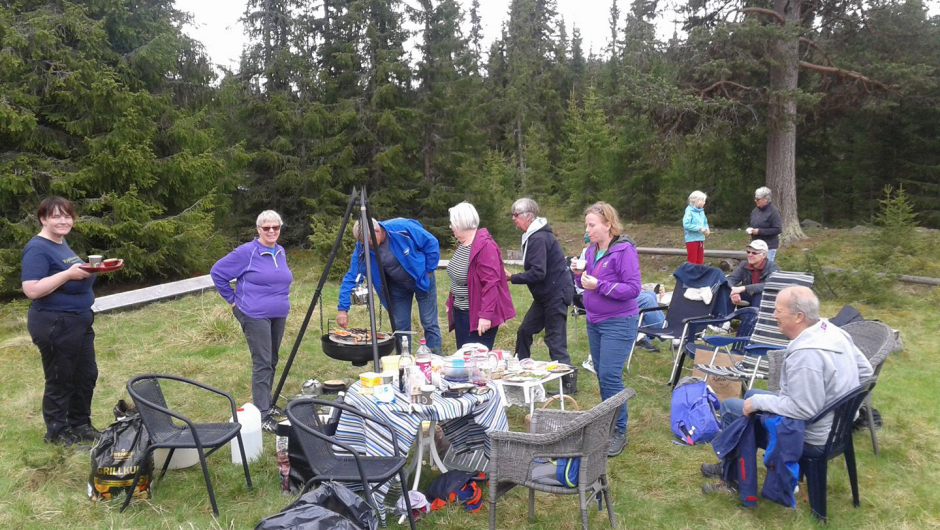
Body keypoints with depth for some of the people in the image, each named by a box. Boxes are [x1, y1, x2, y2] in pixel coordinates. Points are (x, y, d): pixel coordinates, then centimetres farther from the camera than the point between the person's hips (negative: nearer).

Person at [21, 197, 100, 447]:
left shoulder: (62, 244, 11)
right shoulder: (38, 249, -16)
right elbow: (32, 290, -24)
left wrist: (87, 270, 4)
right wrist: (68, 274, -28)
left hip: (79, 321, 9)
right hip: (54, 325, -9)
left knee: (87, 375, 16)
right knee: (60, 380, 4)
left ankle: (80, 425, 31)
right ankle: (57, 433, 20)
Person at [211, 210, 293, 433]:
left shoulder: (281, 252, 10)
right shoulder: (246, 252, -11)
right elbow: (217, 272, -6)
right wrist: (233, 299, -4)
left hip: (279, 315, 7)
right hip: (255, 316, -7)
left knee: (271, 362, 14)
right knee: (262, 364, -9)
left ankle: (266, 404, 27)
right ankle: (262, 415, -4)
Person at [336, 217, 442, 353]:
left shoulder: (403, 228, -30)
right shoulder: (361, 249, -19)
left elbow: (432, 244, -18)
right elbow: (351, 277, -17)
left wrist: (428, 270, -13)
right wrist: (342, 309, -23)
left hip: (422, 280, -3)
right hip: (397, 286, 3)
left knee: (429, 323, -1)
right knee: (400, 327, 4)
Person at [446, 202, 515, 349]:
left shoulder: (485, 246, -21)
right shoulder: (462, 243, 8)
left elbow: (491, 283, -25)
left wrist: (486, 314, -28)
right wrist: (450, 302, 18)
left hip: (477, 315, -9)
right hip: (460, 312, 9)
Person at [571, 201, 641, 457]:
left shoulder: (624, 250, -14)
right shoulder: (592, 250, 8)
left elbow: (633, 289, -19)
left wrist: (599, 285, -25)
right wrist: (580, 275, -6)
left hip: (618, 323, -8)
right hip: (594, 321, 8)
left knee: (610, 375, -9)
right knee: (602, 374, 14)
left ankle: (619, 431, 4)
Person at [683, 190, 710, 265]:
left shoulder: (701, 211, 6)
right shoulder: (689, 211, -17)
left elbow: (705, 222, 18)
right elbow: (686, 224, -25)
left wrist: (706, 229, -4)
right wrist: (699, 228, -22)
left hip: (700, 239, 7)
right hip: (692, 239, -7)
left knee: (700, 260, 15)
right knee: (692, 260, 0)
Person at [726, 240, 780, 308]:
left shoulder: (773, 267, -15)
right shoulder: (744, 265, 0)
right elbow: (730, 279, -12)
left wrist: (743, 288, -42)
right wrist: (733, 292, -36)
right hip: (747, 302, 4)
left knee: (760, 294, -35)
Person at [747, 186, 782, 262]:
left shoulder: (773, 211, -12)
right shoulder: (755, 210, 10)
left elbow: (778, 229, -17)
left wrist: (759, 231, -20)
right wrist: (749, 229, 0)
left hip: (769, 247, -7)